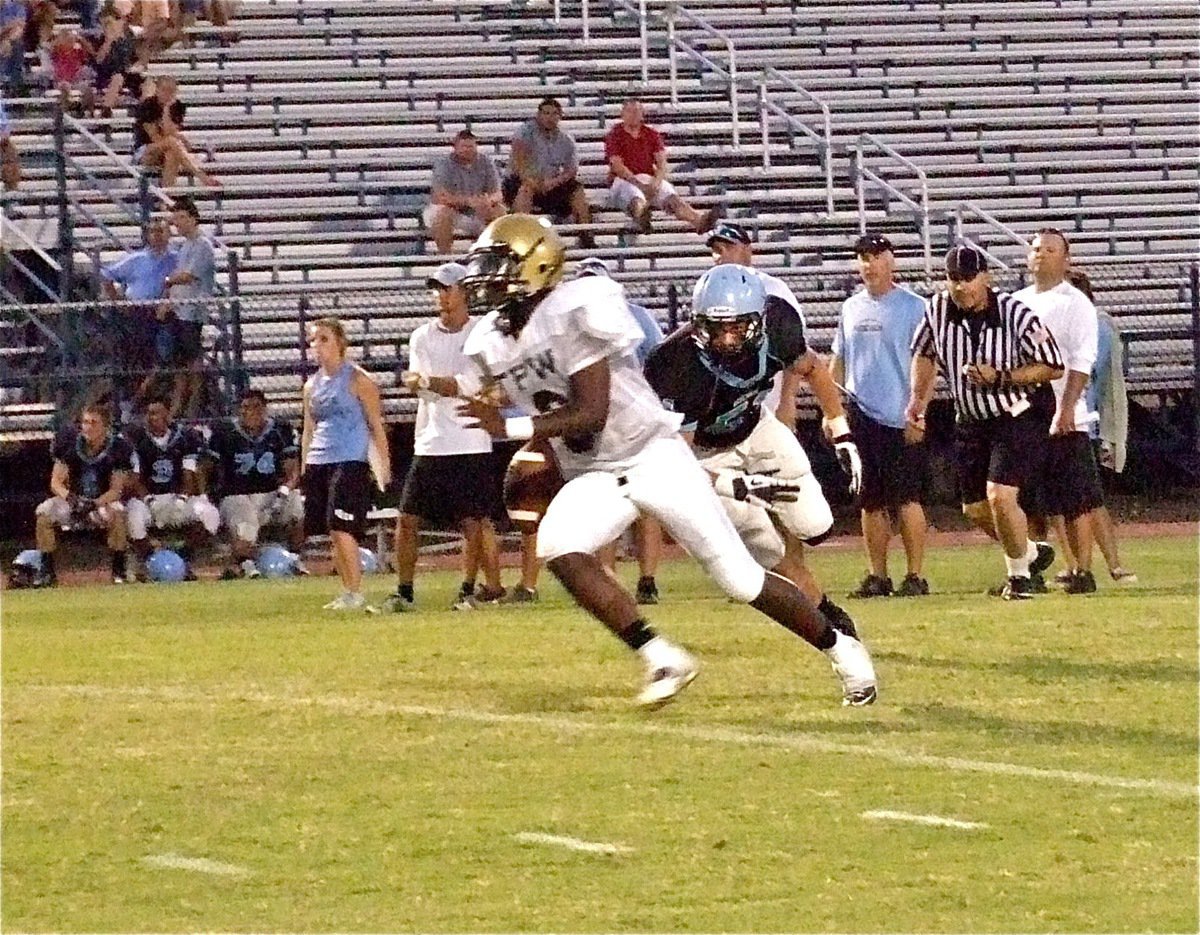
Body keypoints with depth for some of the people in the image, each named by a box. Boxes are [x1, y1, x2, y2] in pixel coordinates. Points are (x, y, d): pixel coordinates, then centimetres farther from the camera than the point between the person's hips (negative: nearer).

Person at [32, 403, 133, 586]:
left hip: (104, 502, -2)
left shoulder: (118, 448, -13)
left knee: (116, 512, -36)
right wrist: (69, 497, -28)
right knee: (44, 511, -25)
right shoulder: (69, 443, -8)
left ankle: (118, 571, -23)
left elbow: (116, 490, -14)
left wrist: (95, 504, -31)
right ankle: (47, 571, -17)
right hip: (73, 501, 2)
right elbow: (56, 482, -6)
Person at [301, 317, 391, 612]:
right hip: (319, 464, 7)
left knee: (341, 528, -15)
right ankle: (348, 592, 13)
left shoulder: (357, 379, -3)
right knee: (333, 534, 6)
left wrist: (383, 465, -9)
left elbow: (376, 425, -3)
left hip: (350, 463, -7)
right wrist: (303, 470, 17)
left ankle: (355, 595, -11)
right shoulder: (312, 385, 15)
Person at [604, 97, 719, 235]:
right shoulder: (615, 135, 7)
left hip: (650, 180, 4)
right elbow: (617, 167, -7)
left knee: (671, 196, -30)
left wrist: (656, 182, -16)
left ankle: (697, 219, -59)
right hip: (624, 181, -3)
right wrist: (640, 184, -19)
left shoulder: (652, 134, 18)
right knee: (635, 196, -41)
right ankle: (640, 216, -80)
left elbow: (662, 163, 6)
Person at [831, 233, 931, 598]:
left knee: (906, 498, -5)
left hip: (899, 418, -6)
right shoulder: (851, 308, 14)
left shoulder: (913, 307, -4)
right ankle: (877, 576, 15)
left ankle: (915, 575, -1)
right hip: (859, 417, 6)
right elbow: (838, 362, 19)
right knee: (870, 501, 9)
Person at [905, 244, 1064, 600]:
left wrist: (1000, 377, -26)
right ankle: (1031, 552, 39)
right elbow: (924, 353, 14)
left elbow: (1054, 367, -16)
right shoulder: (939, 310, -8)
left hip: (1019, 417, -6)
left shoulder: (1015, 314, -23)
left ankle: (1019, 573, 3)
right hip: (970, 421, 6)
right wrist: (917, 400, 5)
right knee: (976, 509, 12)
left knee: (1000, 496, -20)